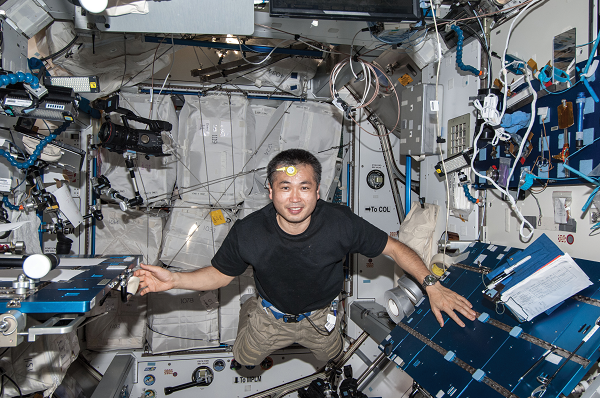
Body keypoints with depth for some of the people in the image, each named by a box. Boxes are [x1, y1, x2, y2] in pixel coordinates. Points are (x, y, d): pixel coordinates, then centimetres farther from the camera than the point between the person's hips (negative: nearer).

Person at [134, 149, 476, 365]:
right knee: (245, 359, 25)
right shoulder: (248, 232, -31)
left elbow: (394, 248, -21)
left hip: (319, 317, 0)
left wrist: (432, 285, -28)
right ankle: (250, 310, 54)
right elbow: (220, 274, -15)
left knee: (331, 356, 30)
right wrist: (174, 280, -29)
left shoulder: (341, 224, -33)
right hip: (271, 316, 0)